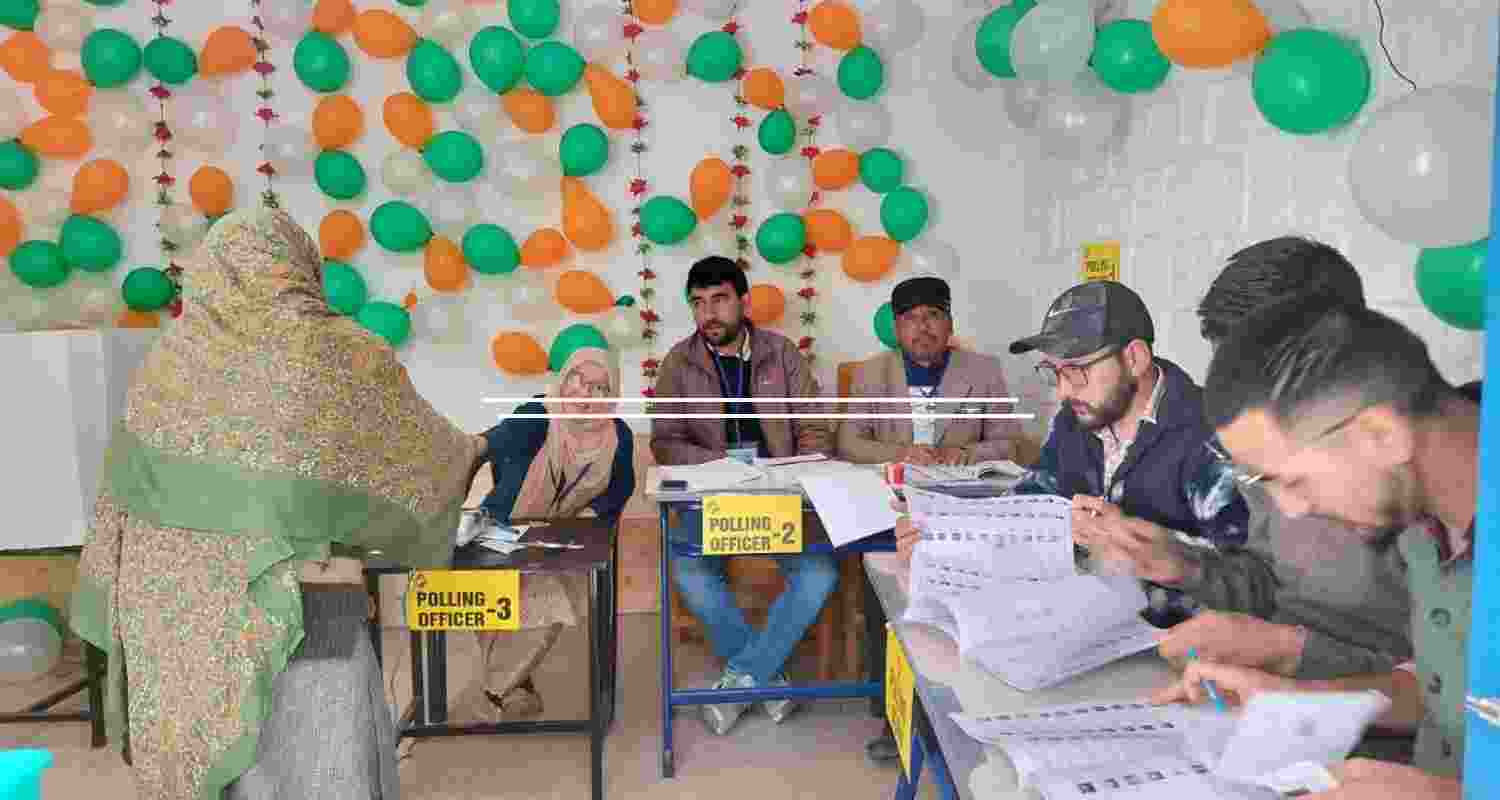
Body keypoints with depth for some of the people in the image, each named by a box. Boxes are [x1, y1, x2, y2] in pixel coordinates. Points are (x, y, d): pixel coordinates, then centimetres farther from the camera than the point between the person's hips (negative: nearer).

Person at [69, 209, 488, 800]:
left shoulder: (165, 364, 3)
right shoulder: (346, 358, -7)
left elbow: (124, 509, 5)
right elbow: (419, 462, 7)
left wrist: (132, 639, 14)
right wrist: (467, 454, 28)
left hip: (176, 631, 5)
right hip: (296, 625, -4)